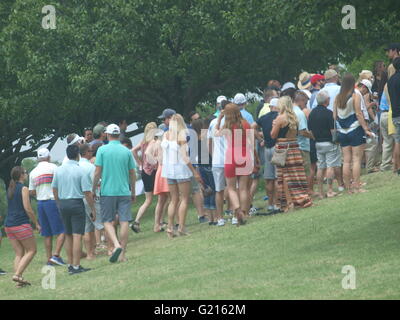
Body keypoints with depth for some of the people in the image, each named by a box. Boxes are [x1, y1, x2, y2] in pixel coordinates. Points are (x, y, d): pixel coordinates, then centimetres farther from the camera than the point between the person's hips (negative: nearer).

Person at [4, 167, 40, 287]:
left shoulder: (10, 189, 14)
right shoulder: (24, 189, -8)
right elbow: (28, 209, -12)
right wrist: (36, 223, -3)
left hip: (9, 225, 7)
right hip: (21, 224, -7)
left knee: (19, 253, 9)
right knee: (31, 250, 3)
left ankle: (19, 279, -1)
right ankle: (17, 274, -11)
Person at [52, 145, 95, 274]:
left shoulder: (59, 170, 5)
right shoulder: (80, 171, -10)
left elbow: (54, 190, 12)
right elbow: (87, 193, -11)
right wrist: (93, 210, -4)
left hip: (62, 204, 6)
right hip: (76, 203, -5)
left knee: (68, 235, 15)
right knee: (77, 235, -6)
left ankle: (70, 265, 20)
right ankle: (76, 266, -11)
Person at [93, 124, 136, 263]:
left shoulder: (102, 150, -4)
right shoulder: (127, 151, 3)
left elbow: (97, 172, -4)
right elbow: (133, 174, 8)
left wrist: (93, 190, 7)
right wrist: (133, 192, 20)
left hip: (107, 191, -2)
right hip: (124, 191, 2)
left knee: (107, 221, 7)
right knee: (124, 221, 3)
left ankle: (116, 245, -15)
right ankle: (122, 254, 3)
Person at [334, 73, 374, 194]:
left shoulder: (338, 98, 4)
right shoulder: (355, 96, -9)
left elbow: (335, 116, 6)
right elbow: (358, 114, -13)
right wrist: (366, 129, -10)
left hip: (342, 132, 5)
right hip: (355, 130, -5)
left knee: (346, 160, 7)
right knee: (356, 159, -3)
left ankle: (348, 187, 9)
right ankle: (356, 186, -7)